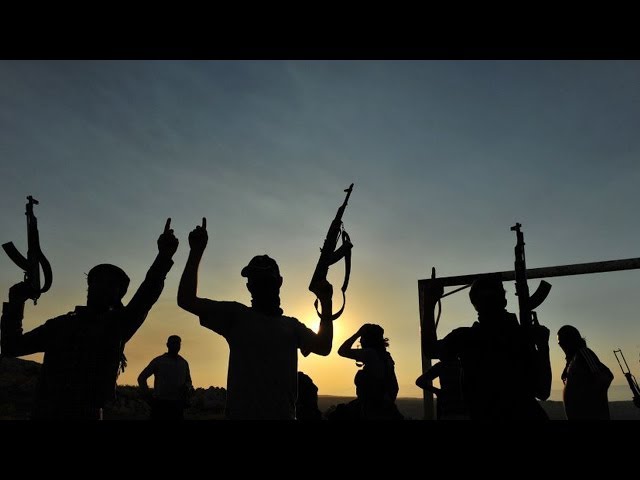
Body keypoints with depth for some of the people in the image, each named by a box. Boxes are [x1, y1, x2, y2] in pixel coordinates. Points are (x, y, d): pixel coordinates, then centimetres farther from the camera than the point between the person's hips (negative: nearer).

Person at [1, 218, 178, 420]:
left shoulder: (117, 325, 3)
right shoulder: (60, 324, 12)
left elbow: (146, 295, -12)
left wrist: (164, 257, -26)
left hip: (85, 413, -2)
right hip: (44, 412, 2)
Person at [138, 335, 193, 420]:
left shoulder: (184, 363, 13)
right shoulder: (158, 361, 3)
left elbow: (188, 381, 24)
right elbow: (141, 378, 6)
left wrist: (188, 388, -1)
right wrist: (148, 396, -2)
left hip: (177, 405, 3)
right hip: (160, 404, -3)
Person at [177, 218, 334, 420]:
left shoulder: (291, 325, 13)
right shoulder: (236, 315, 2)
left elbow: (323, 347, 3)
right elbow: (187, 300, -6)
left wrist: (326, 303, 1)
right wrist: (196, 252, -12)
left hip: (283, 414, 4)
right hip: (242, 413, -3)